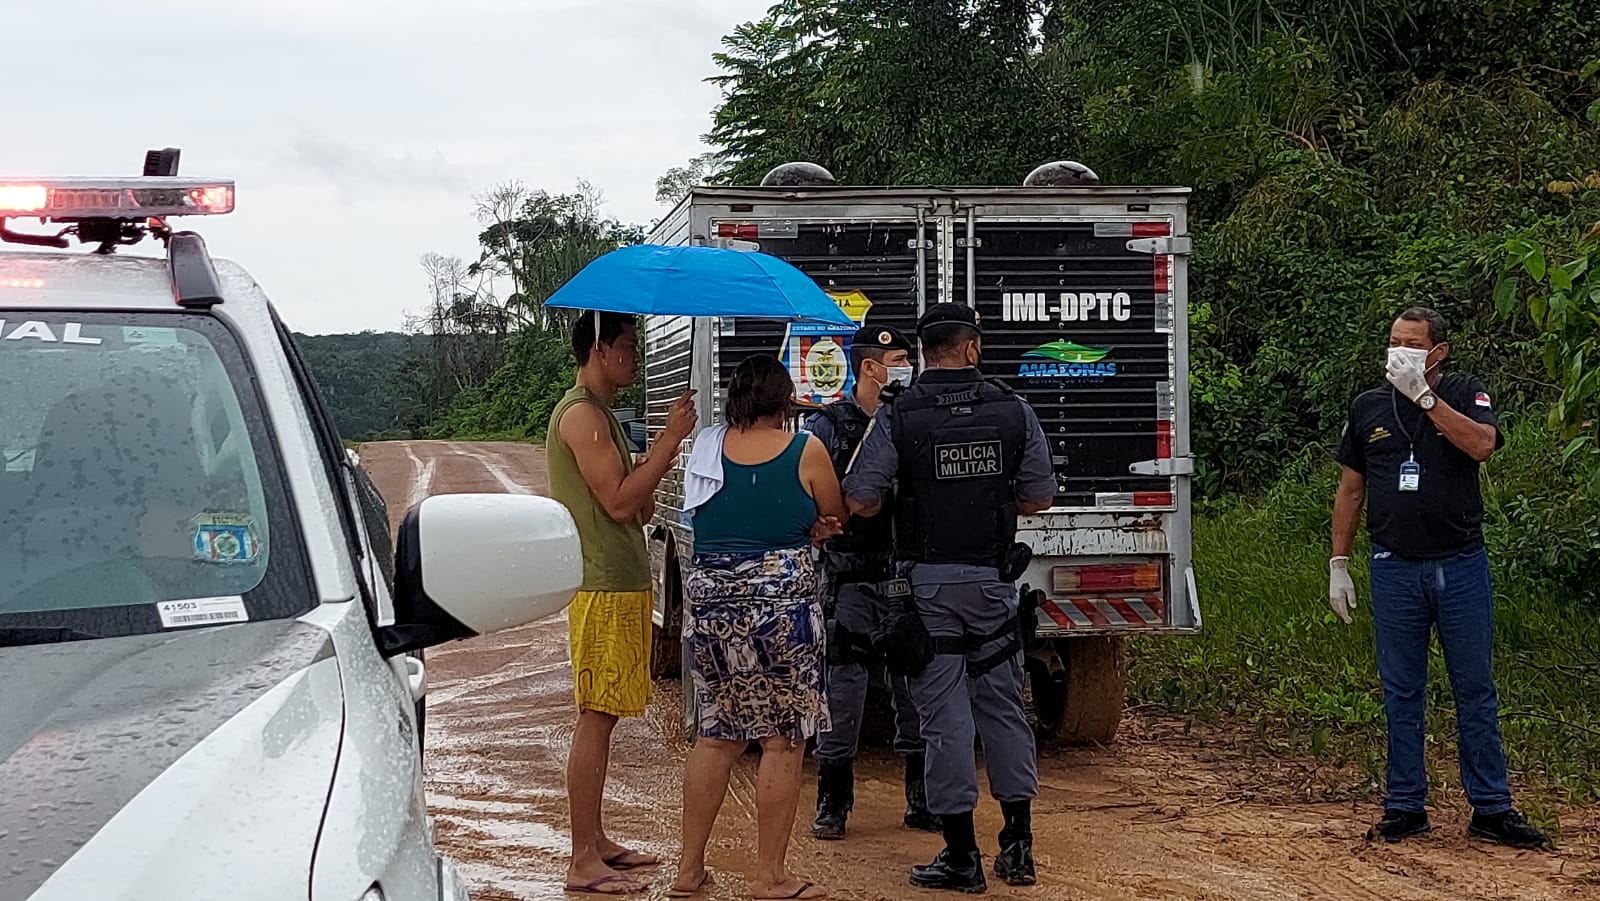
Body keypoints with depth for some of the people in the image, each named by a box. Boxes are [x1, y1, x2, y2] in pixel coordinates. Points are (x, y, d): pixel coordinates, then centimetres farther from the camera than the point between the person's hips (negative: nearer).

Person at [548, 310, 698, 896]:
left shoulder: (599, 414, 19)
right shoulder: (581, 414, -14)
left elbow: (632, 503, 20)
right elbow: (619, 501, -20)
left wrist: (663, 445, 3)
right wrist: (671, 440, -16)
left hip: (621, 582, 10)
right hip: (603, 587, -10)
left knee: (603, 716, 13)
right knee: (596, 719, -8)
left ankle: (595, 841, 21)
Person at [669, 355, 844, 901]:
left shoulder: (708, 447, 6)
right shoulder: (805, 451, -2)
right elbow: (837, 519, 9)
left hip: (709, 597, 4)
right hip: (782, 597, -4)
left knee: (715, 734, 14)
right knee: (784, 739, 3)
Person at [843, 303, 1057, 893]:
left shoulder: (897, 417, -8)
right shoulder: (1014, 412, -1)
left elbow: (859, 501, -9)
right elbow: (1040, 498, 6)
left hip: (928, 581, -2)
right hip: (993, 579, 3)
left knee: (944, 716, 2)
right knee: (1003, 707, 12)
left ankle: (961, 856, 6)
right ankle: (1018, 845, 16)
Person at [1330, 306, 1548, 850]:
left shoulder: (1466, 395, 2)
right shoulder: (1368, 408, 10)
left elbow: (1482, 445, -19)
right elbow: (1350, 490, 13)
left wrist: (1423, 395, -21)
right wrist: (1338, 565, 10)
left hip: (1461, 566, -2)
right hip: (1395, 570, 2)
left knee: (1475, 689, 3)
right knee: (1401, 693, 5)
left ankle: (1491, 808, 9)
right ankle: (1405, 806, 12)